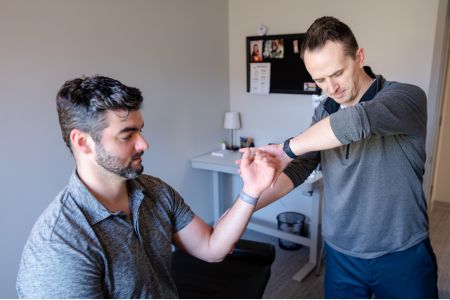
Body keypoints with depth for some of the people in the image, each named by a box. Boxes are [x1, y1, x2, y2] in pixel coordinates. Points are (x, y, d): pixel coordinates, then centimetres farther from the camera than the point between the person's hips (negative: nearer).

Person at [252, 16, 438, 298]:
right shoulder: (323, 114, 2)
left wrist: (287, 148, -24)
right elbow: (298, 168, -2)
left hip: (403, 257, -3)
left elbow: (357, 121, -37)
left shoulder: (407, 97, -16)